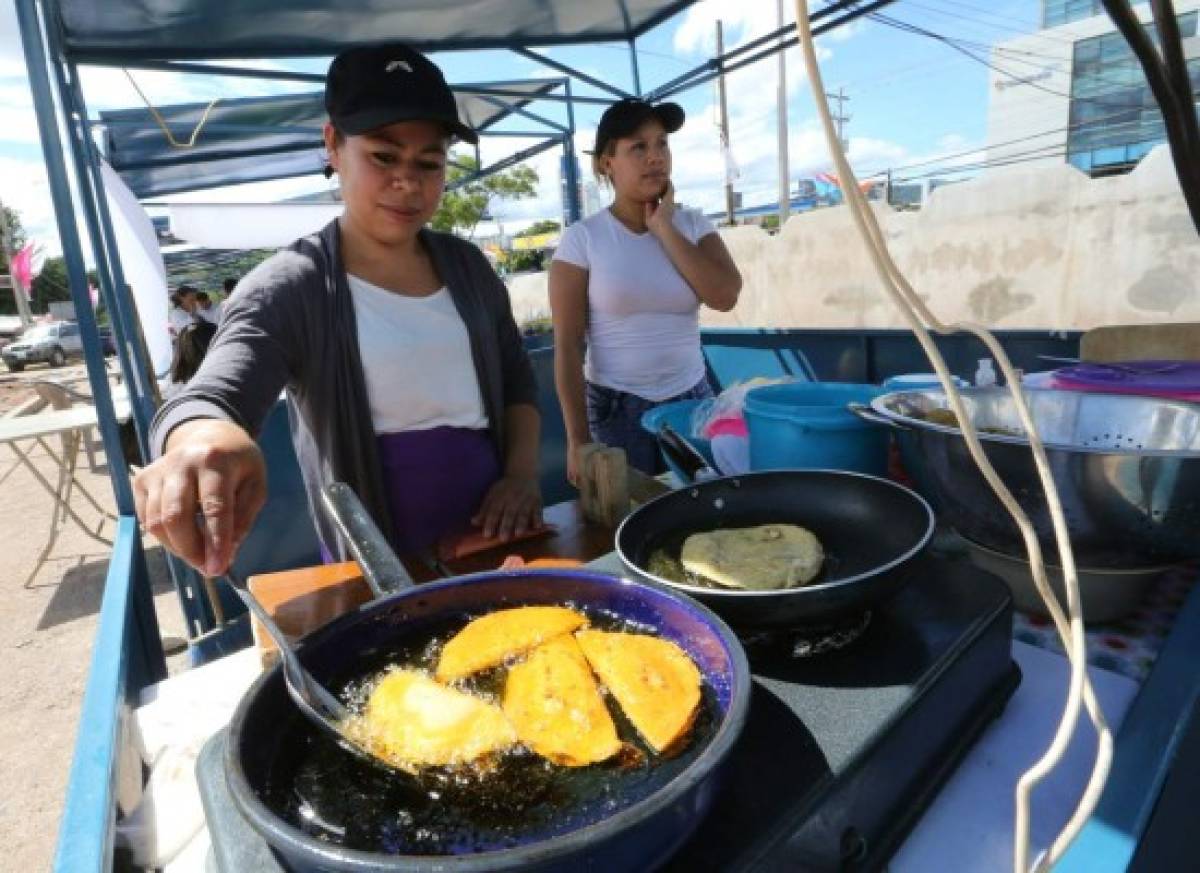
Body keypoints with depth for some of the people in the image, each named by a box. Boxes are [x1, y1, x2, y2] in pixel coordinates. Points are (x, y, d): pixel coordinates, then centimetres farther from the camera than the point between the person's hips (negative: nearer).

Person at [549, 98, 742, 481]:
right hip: (615, 407, -3)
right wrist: (578, 439, -11)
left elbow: (725, 295, -12)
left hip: (692, 399, 3)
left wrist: (665, 229, -10)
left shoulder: (693, 225, 4)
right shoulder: (582, 239, -7)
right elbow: (568, 346, -9)